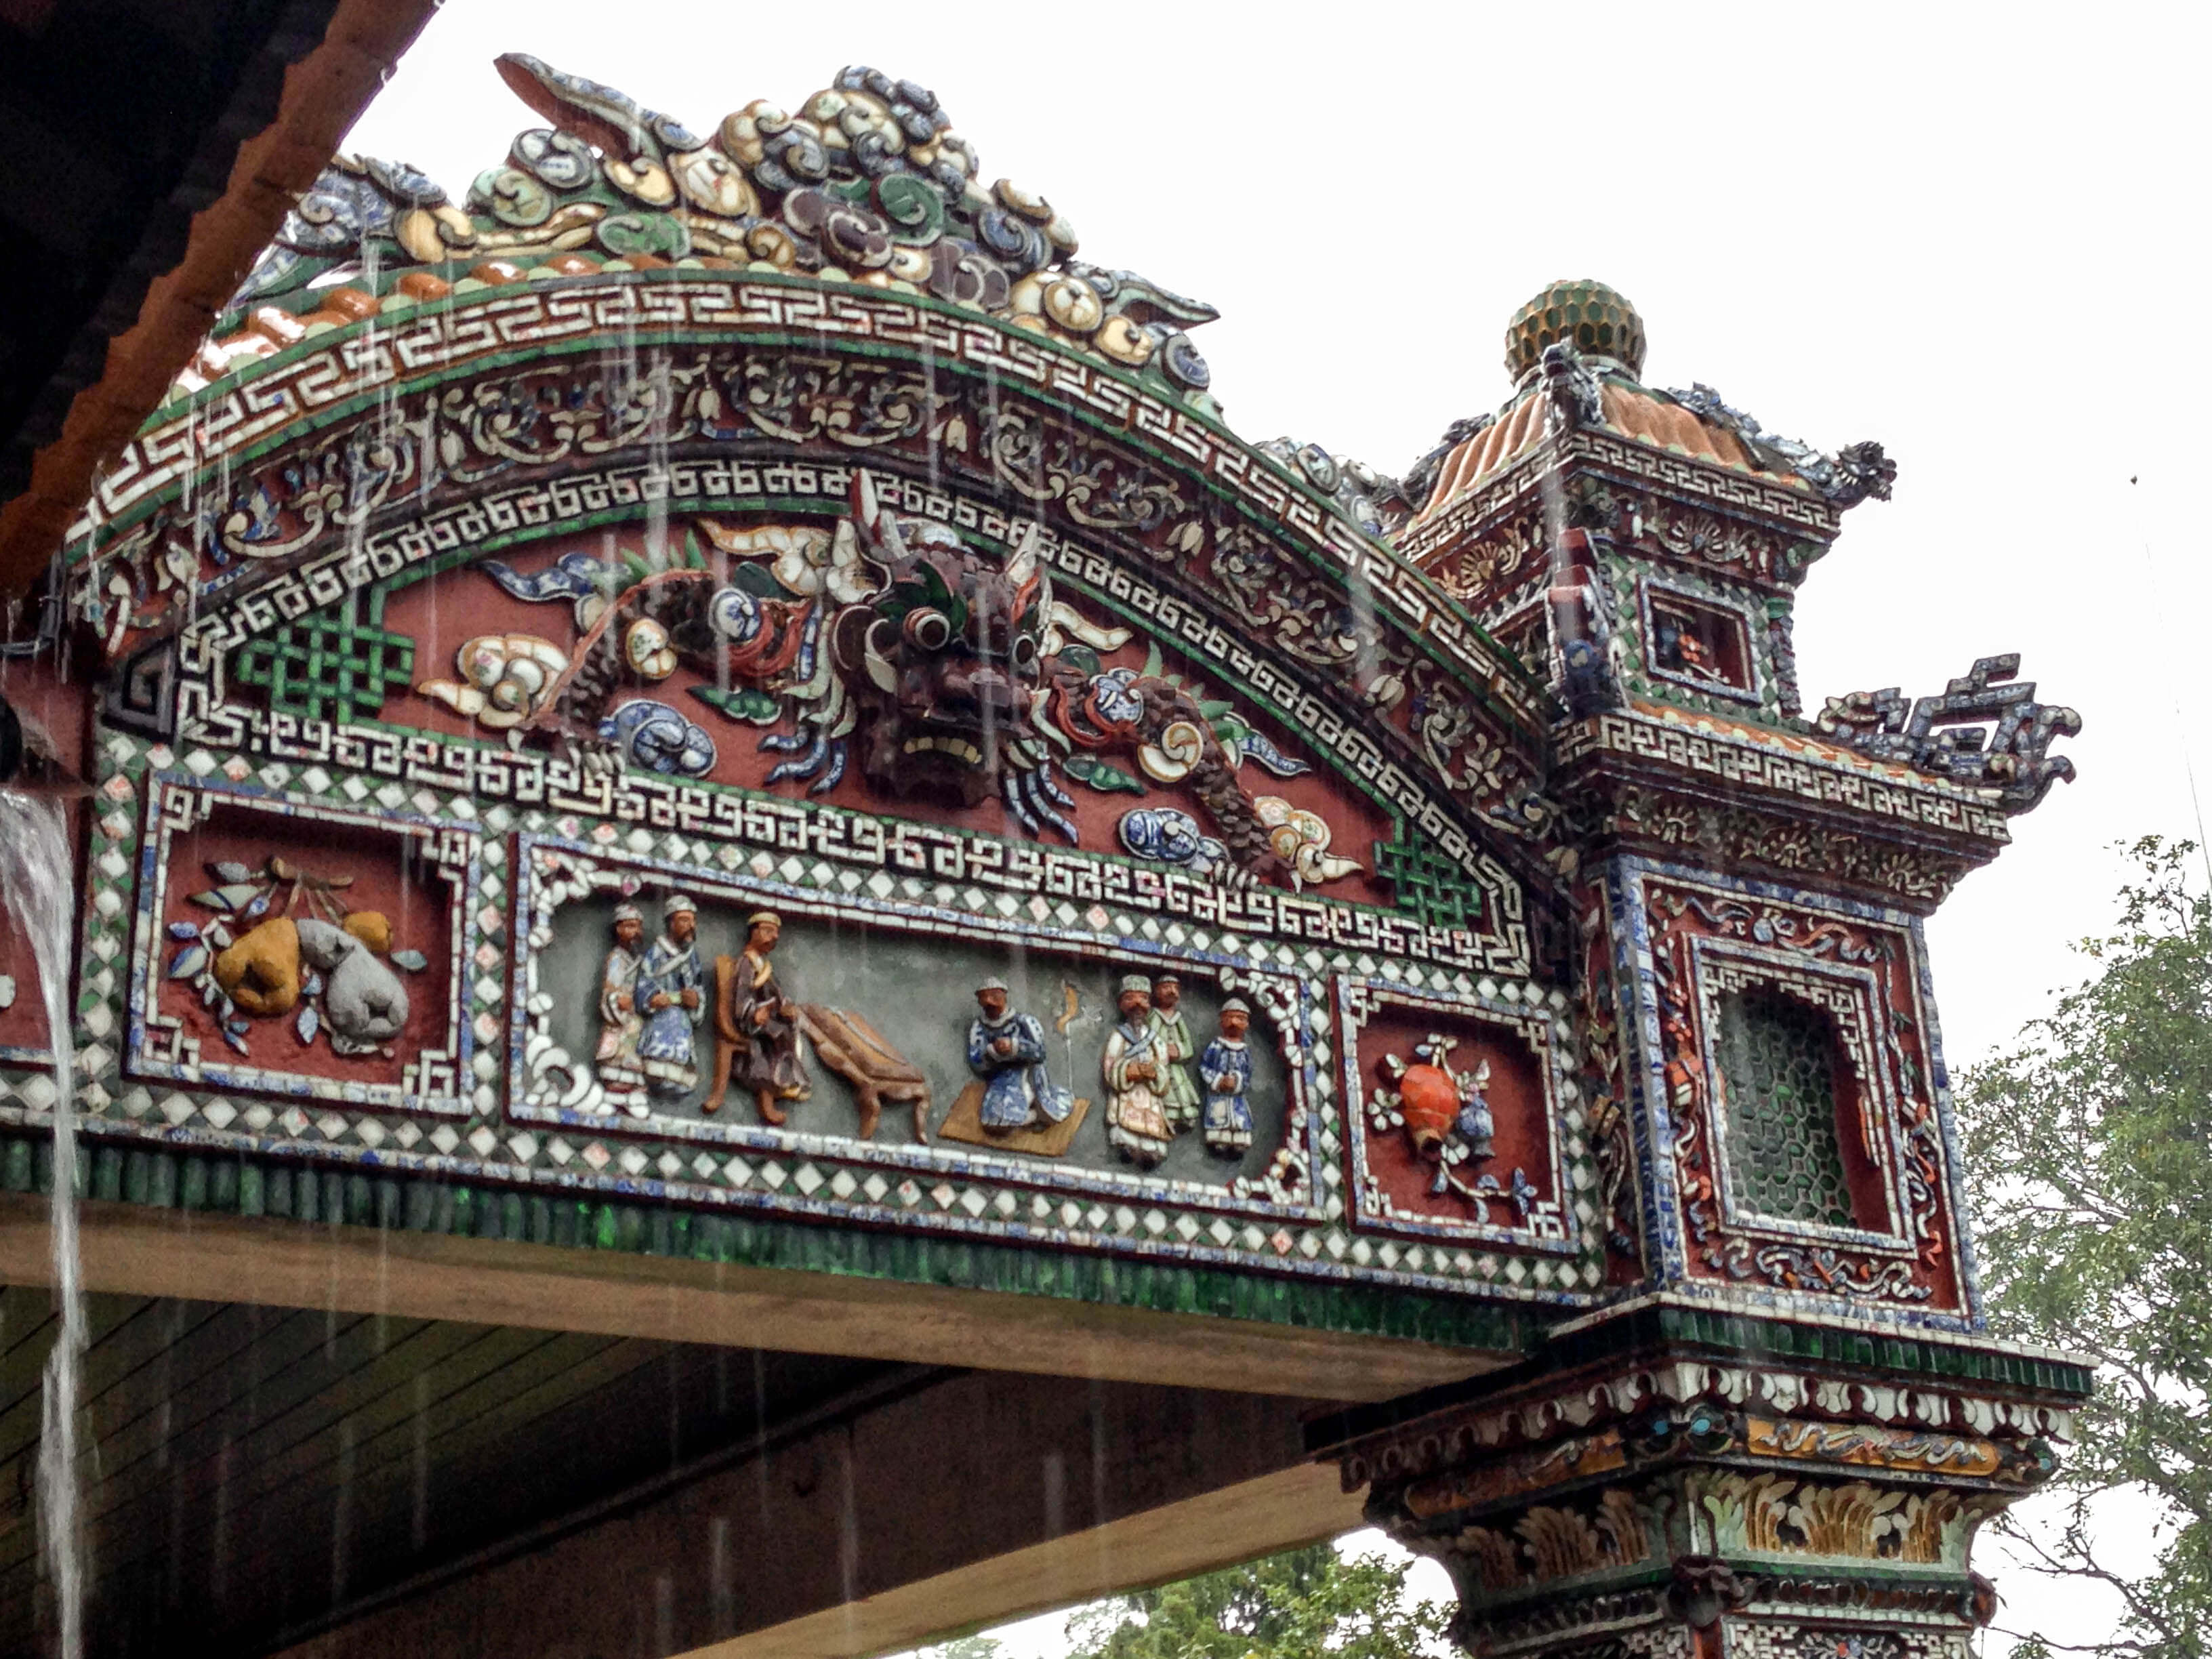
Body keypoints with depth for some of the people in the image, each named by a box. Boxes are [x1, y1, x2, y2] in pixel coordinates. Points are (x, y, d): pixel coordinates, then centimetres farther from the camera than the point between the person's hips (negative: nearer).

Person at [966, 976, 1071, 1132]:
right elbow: (975, 1064, -3)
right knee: (996, 1124, -30)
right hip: (1001, 1082, -1)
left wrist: (1014, 1046, -24)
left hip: (1029, 1075, 1)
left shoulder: (1023, 1021, 3)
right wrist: (992, 1052, -23)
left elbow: (1039, 1052, -7)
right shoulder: (978, 1027, 7)